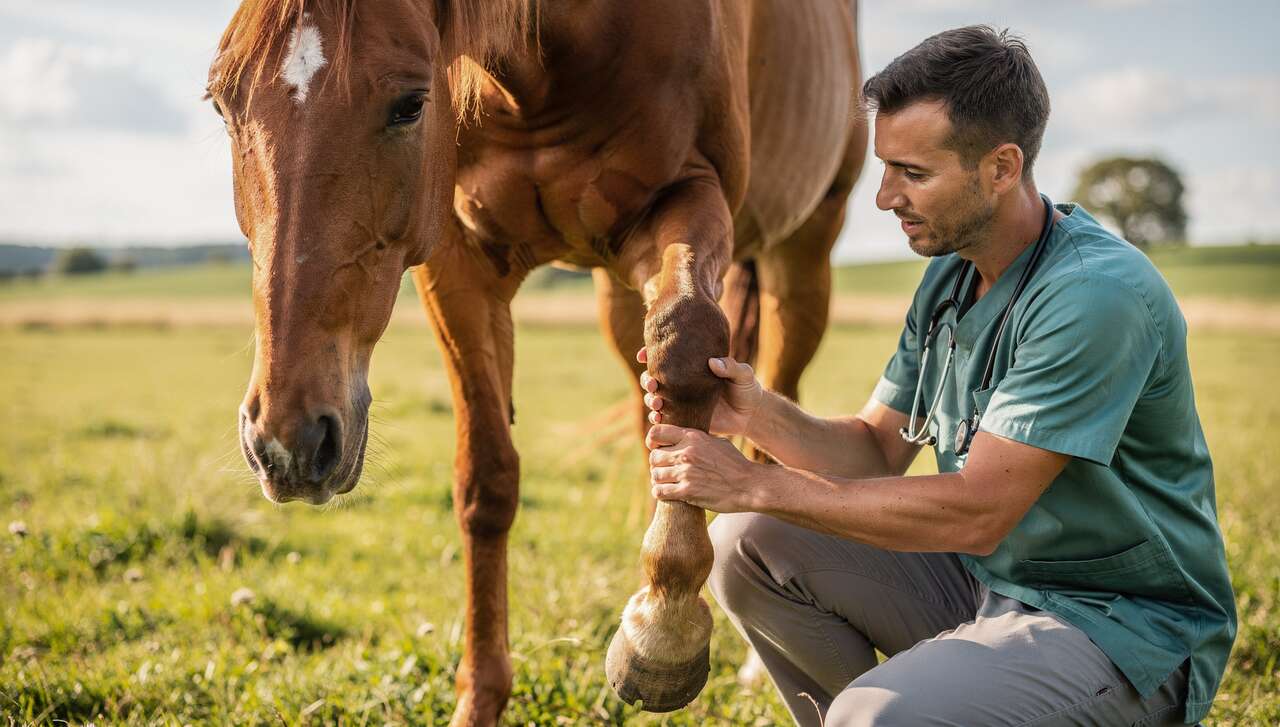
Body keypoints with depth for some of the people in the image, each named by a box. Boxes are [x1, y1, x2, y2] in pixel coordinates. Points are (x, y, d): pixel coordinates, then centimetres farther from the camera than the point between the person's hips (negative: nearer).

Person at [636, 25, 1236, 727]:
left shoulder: (1098, 293, -24)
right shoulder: (948, 276, 4)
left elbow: (978, 513, -27)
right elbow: (879, 446, 6)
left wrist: (755, 483, -24)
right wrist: (759, 416, -15)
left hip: (1123, 626, -8)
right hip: (984, 577, 8)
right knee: (746, 544, -2)